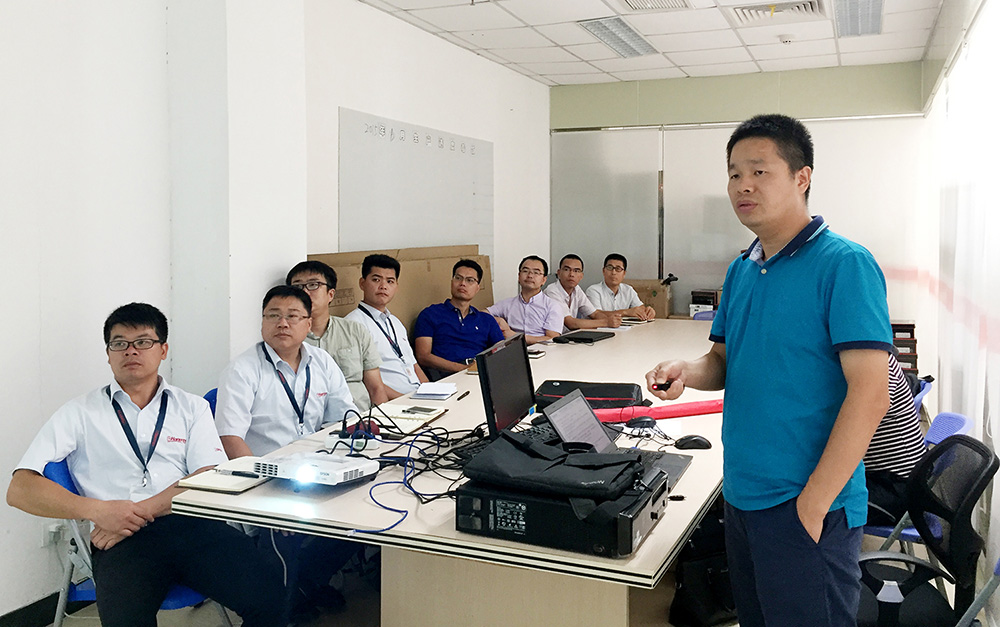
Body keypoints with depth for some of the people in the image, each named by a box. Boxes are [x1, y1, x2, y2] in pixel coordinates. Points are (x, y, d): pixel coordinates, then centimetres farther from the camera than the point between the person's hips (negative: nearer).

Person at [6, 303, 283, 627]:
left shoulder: (192, 407, 19)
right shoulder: (80, 413, 15)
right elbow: (20, 489, 6)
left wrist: (140, 510, -9)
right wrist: (98, 510, -9)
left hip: (191, 526, 2)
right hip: (121, 539, -1)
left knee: (267, 593, -26)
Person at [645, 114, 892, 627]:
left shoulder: (844, 264, -15)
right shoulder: (740, 270, 9)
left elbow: (870, 395, -20)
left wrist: (812, 504, -20)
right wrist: (686, 372, -7)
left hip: (805, 506, -7)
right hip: (742, 493, 8)